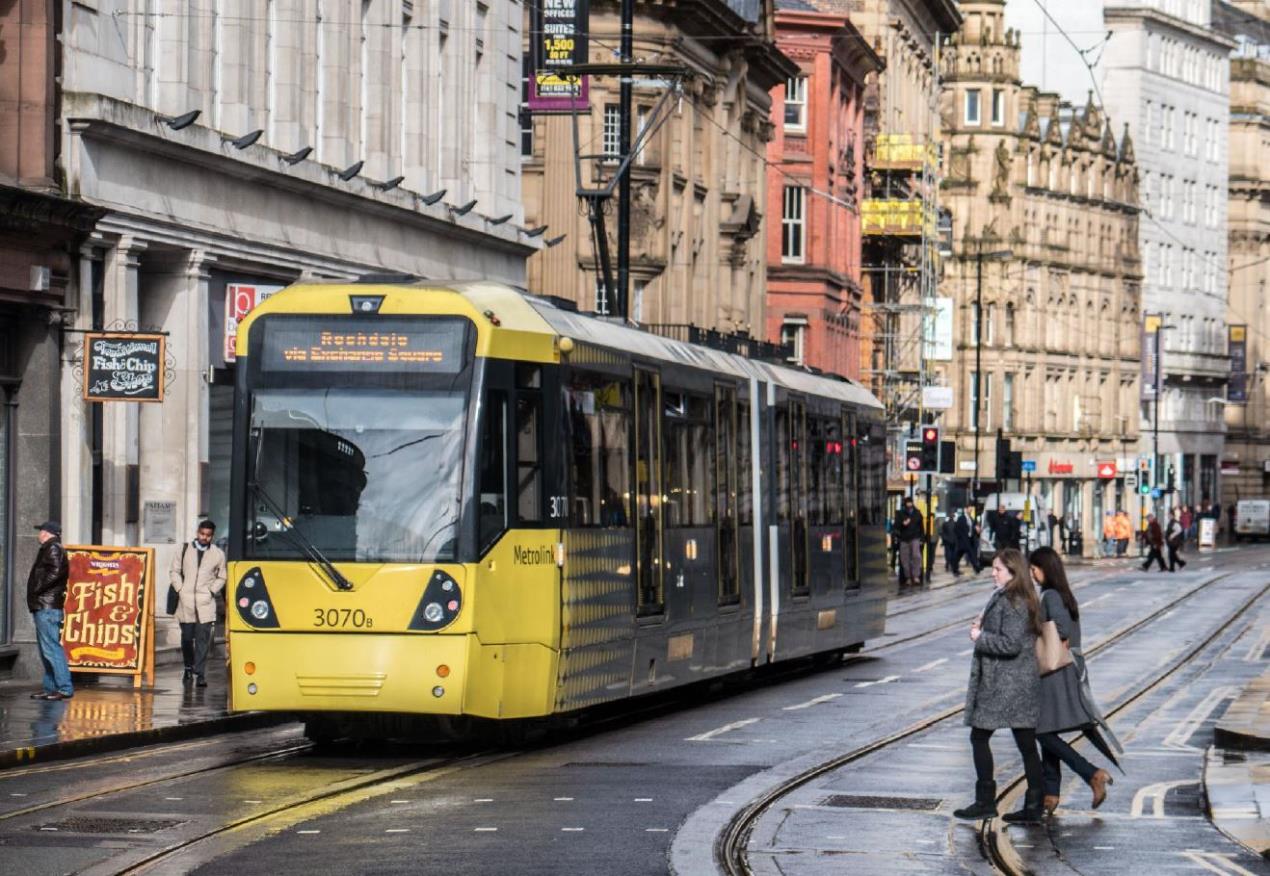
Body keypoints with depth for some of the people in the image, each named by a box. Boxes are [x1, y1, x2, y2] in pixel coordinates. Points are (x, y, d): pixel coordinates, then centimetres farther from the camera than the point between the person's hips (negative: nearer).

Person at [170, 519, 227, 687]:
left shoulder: (218, 554, 6)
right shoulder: (184, 550, 7)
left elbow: (221, 577, 14)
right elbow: (174, 571, 13)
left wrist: (212, 591, 2)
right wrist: (180, 589, 2)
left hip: (205, 603, -1)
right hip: (186, 602, 1)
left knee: (203, 640, -8)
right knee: (186, 637, 6)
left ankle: (200, 674, -7)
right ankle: (188, 668, 25)